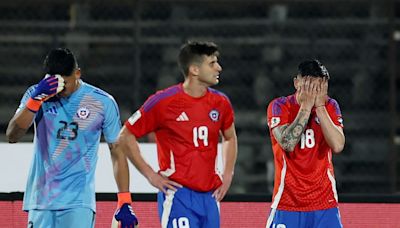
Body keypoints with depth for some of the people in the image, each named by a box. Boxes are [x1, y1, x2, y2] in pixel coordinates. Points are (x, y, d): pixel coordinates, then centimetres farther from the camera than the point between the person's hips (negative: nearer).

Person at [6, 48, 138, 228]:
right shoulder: (36, 94, 1)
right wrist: (36, 100, -23)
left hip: (79, 203, -2)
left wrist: (125, 203, 0)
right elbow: (12, 136, -10)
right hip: (41, 199, 2)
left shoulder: (103, 103, -1)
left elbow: (117, 151, 5)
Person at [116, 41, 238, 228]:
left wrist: (227, 175, 14)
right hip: (178, 195, -6)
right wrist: (150, 175, -5)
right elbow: (125, 137, -2)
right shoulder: (163, 102, -9)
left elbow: (230, 138, 27)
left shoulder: (220, 102, 8)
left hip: (210, 196, 6)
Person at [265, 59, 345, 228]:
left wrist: (319, 106, -13)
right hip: (287, 203, -2)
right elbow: (287, 144, -20)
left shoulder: (330, 106, 4)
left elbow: (338, 146, -12)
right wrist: (306, 106, -17)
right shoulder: (279, 106, -4)